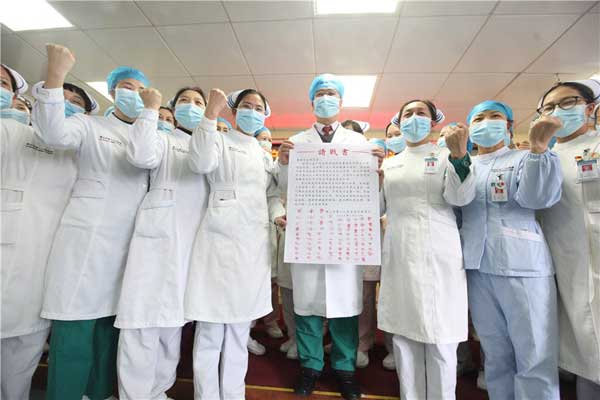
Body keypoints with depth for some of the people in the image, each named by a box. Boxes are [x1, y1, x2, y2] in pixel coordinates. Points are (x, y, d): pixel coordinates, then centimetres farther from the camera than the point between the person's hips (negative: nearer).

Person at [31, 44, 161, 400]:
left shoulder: (152, 136, 14)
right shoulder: (89, 125, 7)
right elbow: (54, 134, -15)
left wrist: (152, 111, -6)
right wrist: (56, 75, -22)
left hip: (127, 244, 3)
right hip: (86, 240, -3)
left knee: (110, 328, 13)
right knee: (74, 332, -2)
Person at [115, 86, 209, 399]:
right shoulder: (163, 140, 13)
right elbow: (141, 156, -10)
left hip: (194, 239, 3)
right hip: (159, 235, -3)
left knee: (172, 320, 9)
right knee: (143, 322, -6)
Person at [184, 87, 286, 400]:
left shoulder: (264, 153, 20)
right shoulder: (219, 141, 5)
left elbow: (272, 194, 18)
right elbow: (200, 164, -16)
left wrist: (278, 215, -2)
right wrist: (211, 114, -20)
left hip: (254, 244, 5)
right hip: (220, 241, -5)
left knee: (240, 329, 14)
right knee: (211, 330, 0)